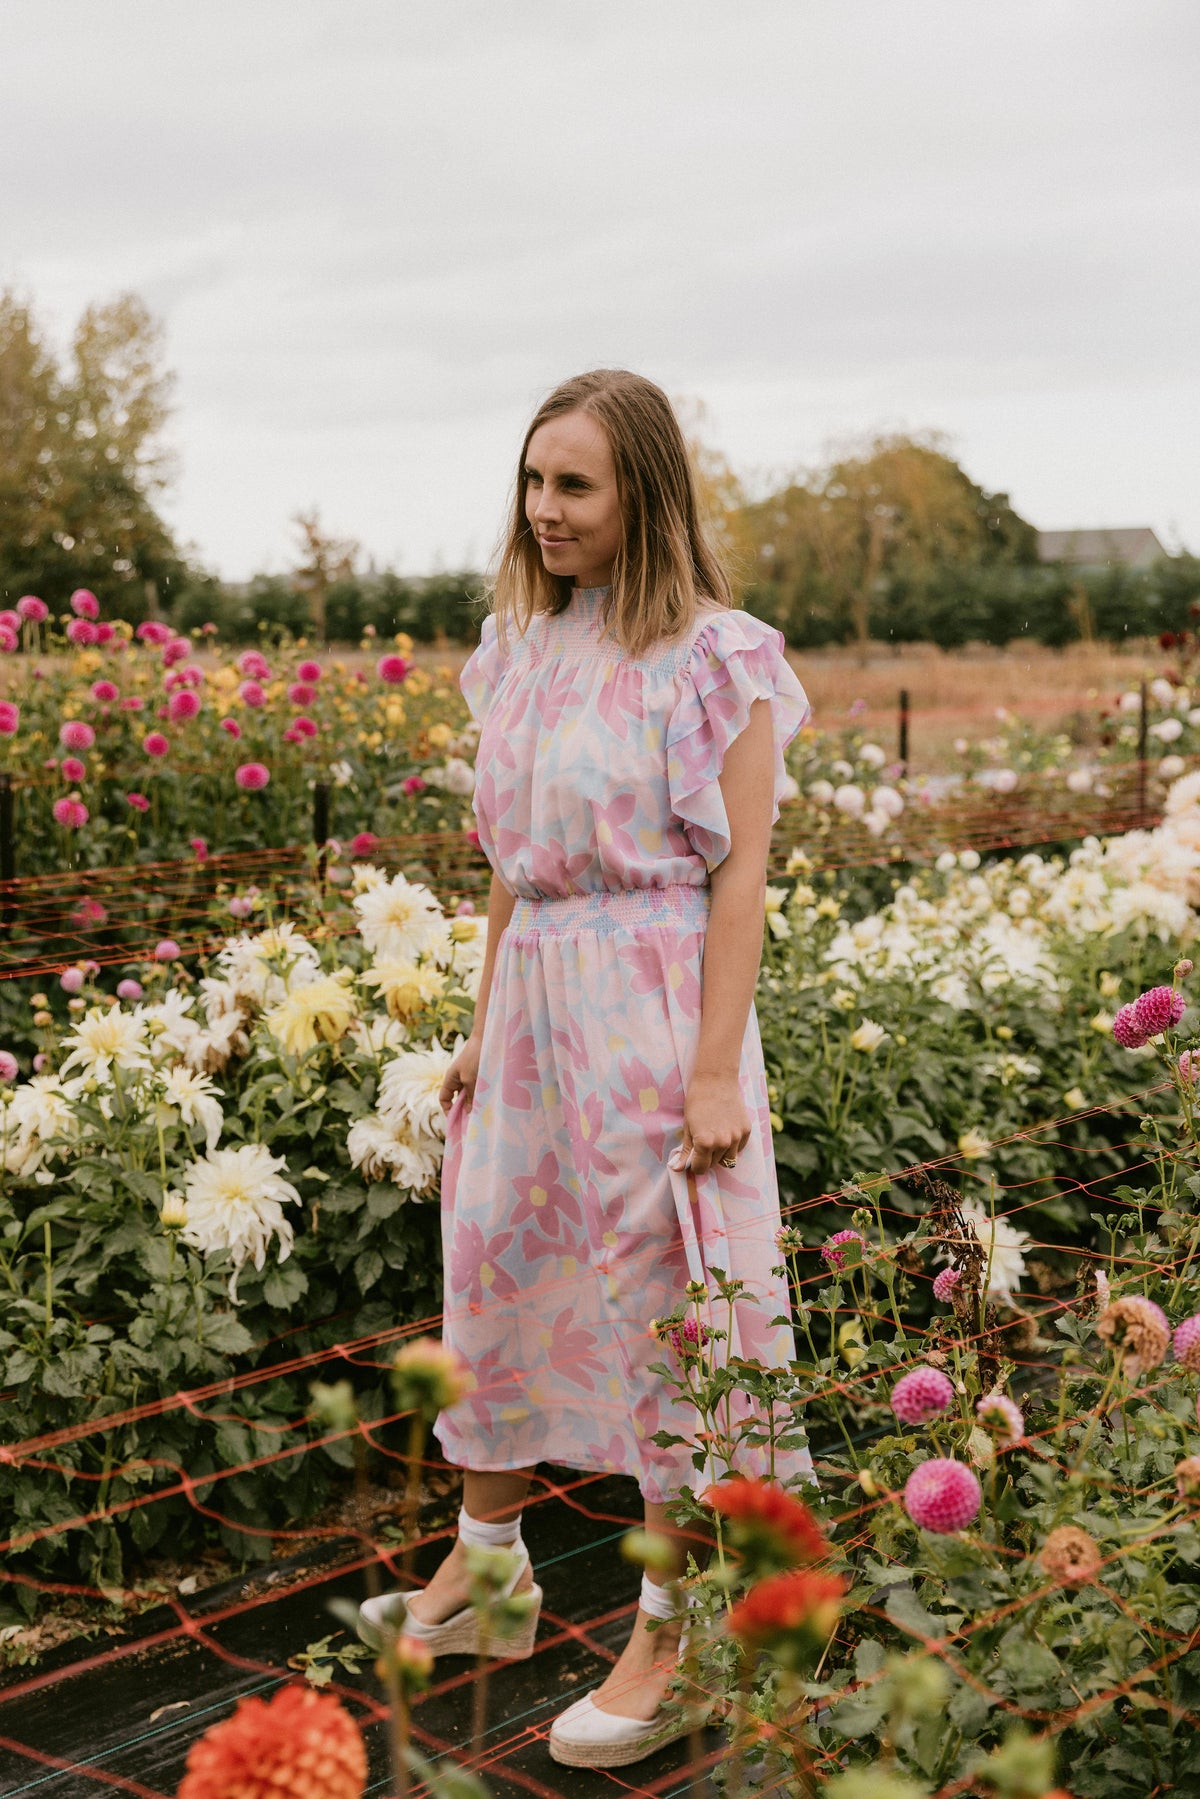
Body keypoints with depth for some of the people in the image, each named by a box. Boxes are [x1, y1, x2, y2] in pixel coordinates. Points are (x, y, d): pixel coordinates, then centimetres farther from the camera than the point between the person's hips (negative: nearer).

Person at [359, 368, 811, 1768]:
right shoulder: (520, 644, 10)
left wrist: (717, 1072, -16)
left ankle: (673, 1635, 15)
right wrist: (483, 1028, 15)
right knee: (497, 1276, 16)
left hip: (655, 1005, -7)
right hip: (534, 992, 7)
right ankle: (484, 1572, 35)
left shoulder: (716, 659, -9)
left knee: (662, 1303, 0)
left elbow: (738, 878, -12)